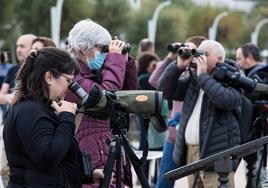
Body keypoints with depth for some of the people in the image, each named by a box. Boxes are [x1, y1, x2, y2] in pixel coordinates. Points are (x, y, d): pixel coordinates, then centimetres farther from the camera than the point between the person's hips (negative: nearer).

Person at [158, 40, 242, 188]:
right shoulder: (193, 79, 17)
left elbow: (225, 100, -21)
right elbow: (165, 91, 12)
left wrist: (203, 75, -13)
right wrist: (178, 66, 0)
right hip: (190, 154, 6)